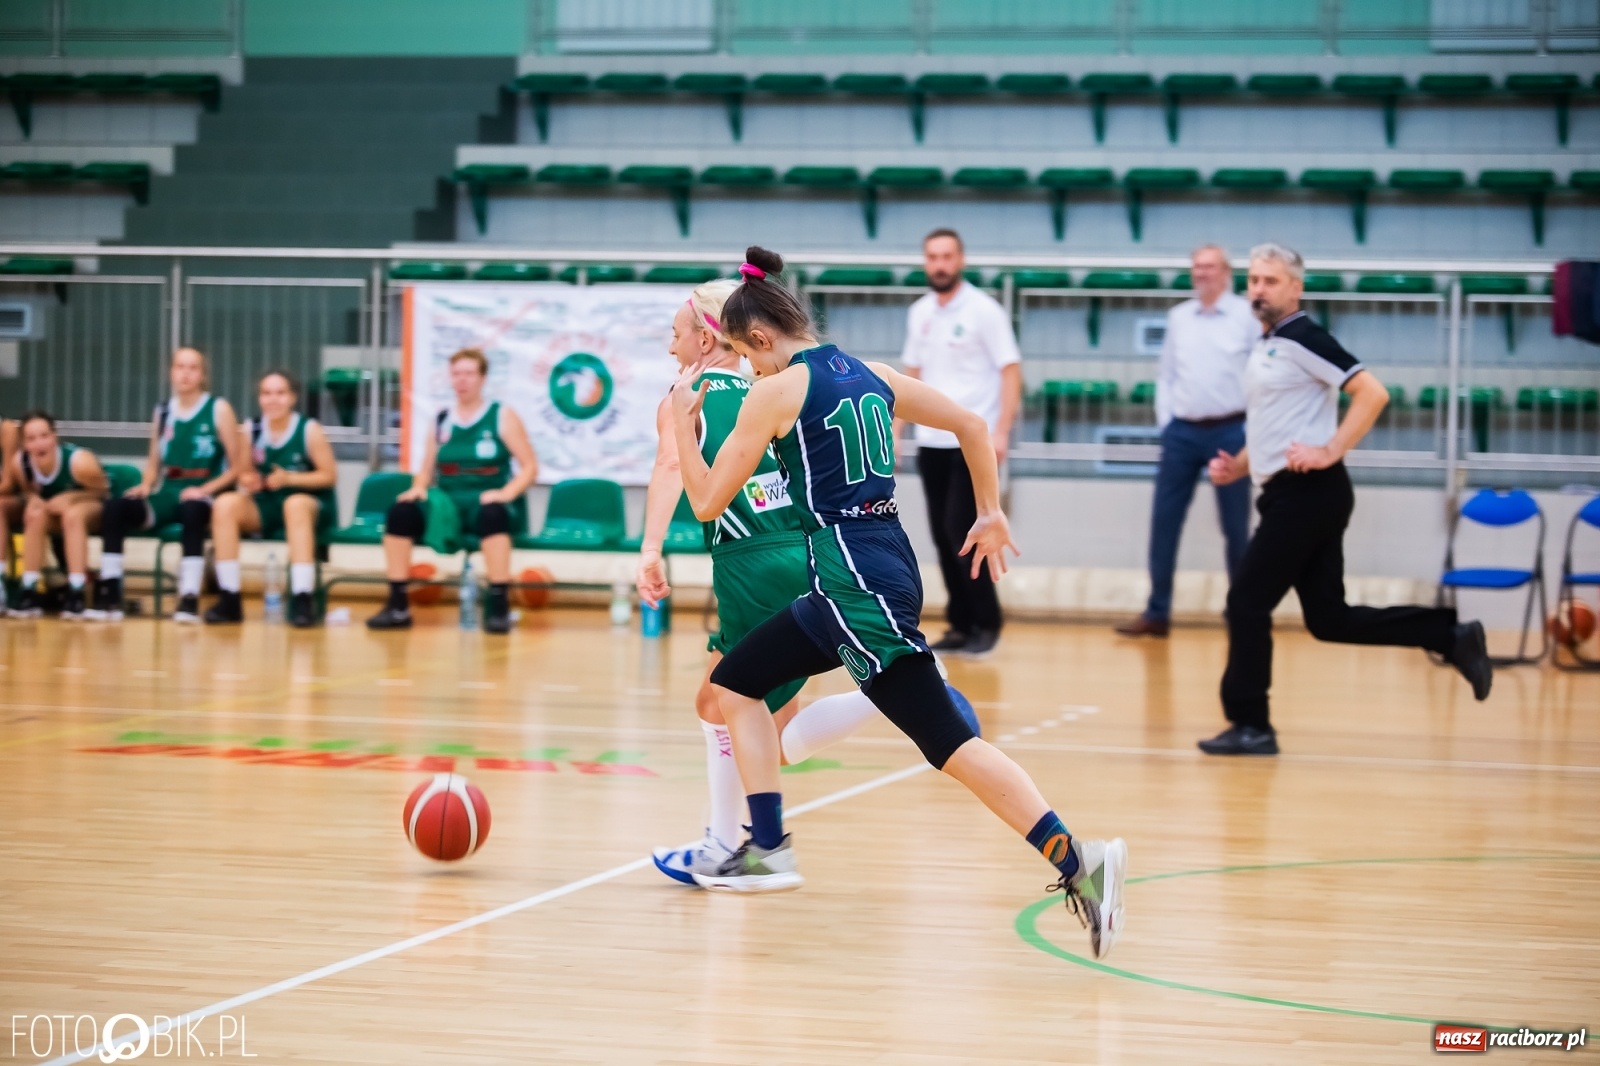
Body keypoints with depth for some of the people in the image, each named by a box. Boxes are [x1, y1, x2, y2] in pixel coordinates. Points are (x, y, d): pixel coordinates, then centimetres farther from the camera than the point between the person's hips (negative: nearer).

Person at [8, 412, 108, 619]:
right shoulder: (20, 463, -20)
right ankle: (28, 591, -21)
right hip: (56, 512, 4)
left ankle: (76, 592, -35)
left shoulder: (80, 462, -30)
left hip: (91, 506, -4)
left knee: (73, 514, -35)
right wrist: (34, 500, -21)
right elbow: (30, 490, 2)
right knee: (36, 515, -26)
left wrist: (71, 498, -27)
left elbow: (101, 490, -11)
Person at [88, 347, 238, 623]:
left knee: (193, 510, -40)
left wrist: (206, 489, -17)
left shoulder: (219, 409, 1)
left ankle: (189, 599, -37)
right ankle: (109, 595, -21)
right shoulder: (163, 412, 15)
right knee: (115, 508, -21)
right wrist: (145, 485, -2)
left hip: (203, 496, -4)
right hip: (167, 494, 4)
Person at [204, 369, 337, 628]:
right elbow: (244, 474, 11)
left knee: (295, 503, -38)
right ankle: (229, 599, -20)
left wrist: (290, 478, -20)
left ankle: (302, 599, -40)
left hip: (312, 505, -4)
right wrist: (247, 483, -13)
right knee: (225, 504, -22)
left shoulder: (309, 430, -8)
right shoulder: (250, 430, 1)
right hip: (266, 508, 4)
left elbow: (329, 475, -8)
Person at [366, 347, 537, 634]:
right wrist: (418, 488, -6)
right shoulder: (441, 421, 14)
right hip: (449, 505, 4)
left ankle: (499, 607, -37)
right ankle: (398, 606, -18)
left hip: (489, 503, -4)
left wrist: (507, 493, -20)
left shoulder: (502, 417, 2)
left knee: (491, 515, -41)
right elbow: (426, 470, 17)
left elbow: (530, 466, -3)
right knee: (401, 512, -22)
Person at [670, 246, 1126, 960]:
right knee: (733, 682, 17)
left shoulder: (776, 392, -8)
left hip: (857, 581, -9)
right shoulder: (869, 375, 13)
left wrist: (682, 420, 9)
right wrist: (990, 514, 24)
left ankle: (1076, 860, -13)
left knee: (947, 741, -8)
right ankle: (768, 849, 15)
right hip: (877, 568, 9)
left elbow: (706, 501, -4)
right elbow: (972, 424, 17)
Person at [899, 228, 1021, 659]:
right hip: (931, 442, 6)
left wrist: (1001, 432, -17)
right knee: (942, 535, 6)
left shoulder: (984, 311, -7)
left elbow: (1011, 371, -9)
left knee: (961, 531, -10)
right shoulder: (919, 313, 11)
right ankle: (960, 624, 13)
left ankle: (986, 624, 1)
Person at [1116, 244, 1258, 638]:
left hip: (1230, 432, -4)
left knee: (1235, 527, 4)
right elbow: (1166, 374, 13)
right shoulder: (1178, 317, 9)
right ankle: (1157, 612, 8)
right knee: (1163, 521, 2)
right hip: (1182, 432, 4)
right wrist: (1164, 420, 5)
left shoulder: (1248, 316, -3)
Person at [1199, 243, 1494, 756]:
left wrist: (1330, 452, -22)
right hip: (1288, 495, 10)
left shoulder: (1302, 339, -9)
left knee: (1247, 602, -7)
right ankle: (1453, 636, 15)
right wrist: (1237, 465, 14)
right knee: (1329, 617, 9)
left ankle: (1249, 725, 2)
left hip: (1308, 493, -10)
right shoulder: (1265, 348, 19)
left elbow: (1372, 392, -18)